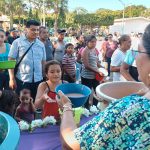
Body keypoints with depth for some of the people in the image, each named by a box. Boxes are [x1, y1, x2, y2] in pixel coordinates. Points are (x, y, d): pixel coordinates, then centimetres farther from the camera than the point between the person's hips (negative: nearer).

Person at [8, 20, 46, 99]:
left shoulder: (41, 44, 10)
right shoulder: (17, 42, -2)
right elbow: (11, 61, -4)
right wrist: (12, 78, -10)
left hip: (38, 80, 4)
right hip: (22, 80, -3)